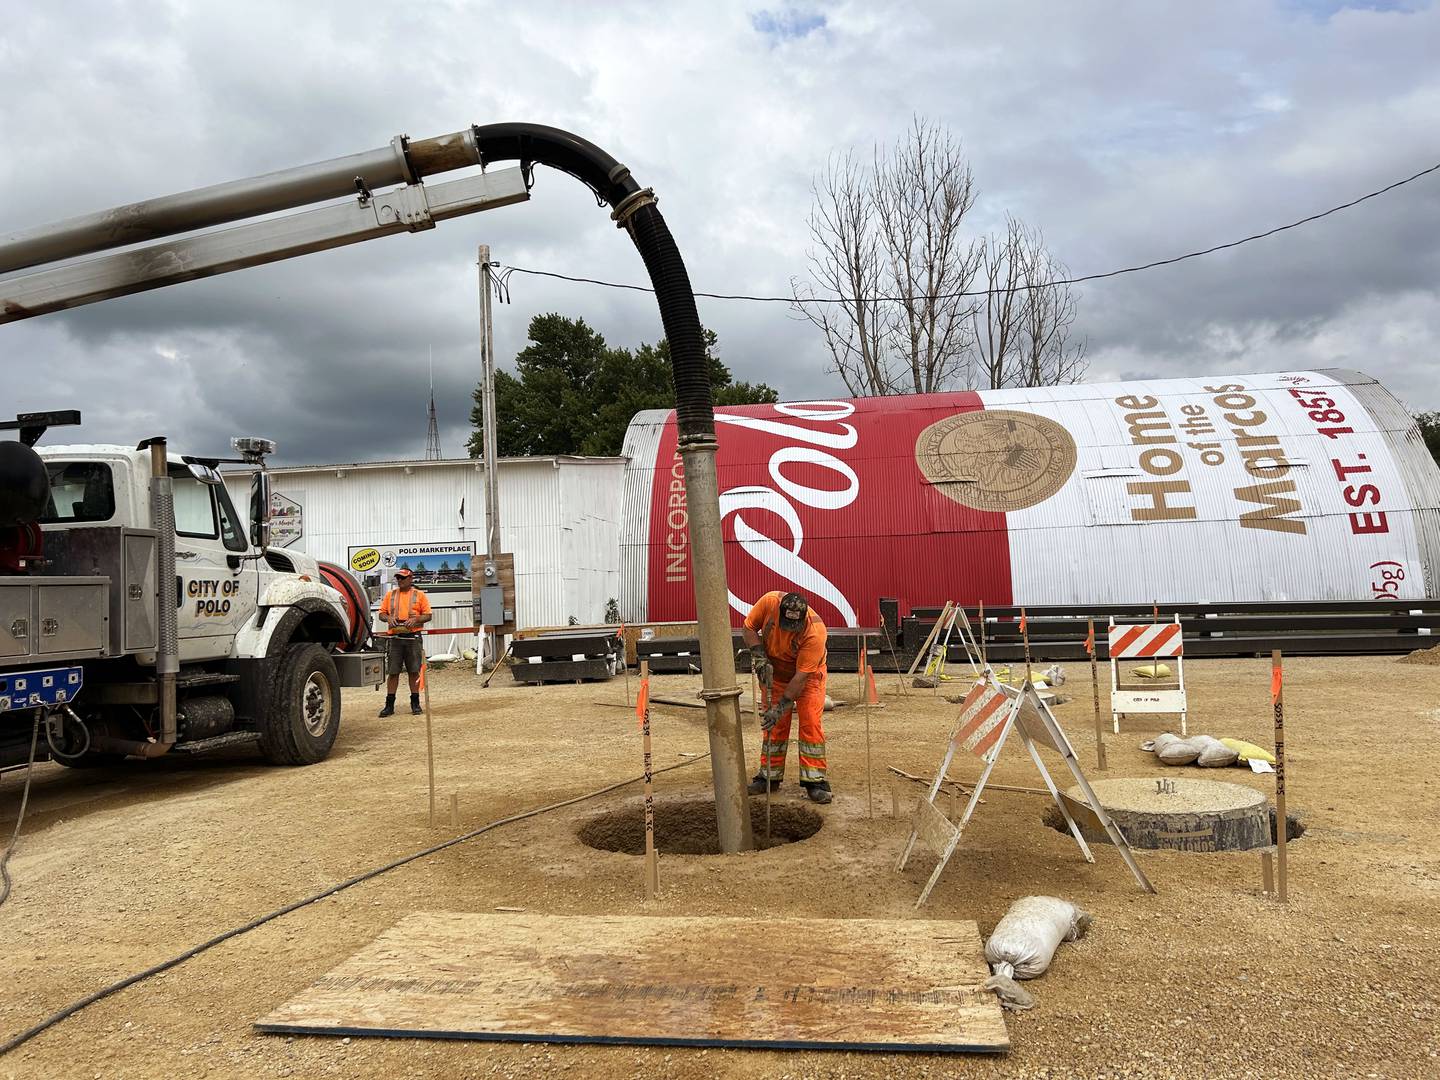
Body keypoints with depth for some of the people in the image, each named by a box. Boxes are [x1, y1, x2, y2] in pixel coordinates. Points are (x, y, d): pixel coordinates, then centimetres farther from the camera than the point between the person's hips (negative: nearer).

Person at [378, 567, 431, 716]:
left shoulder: (419, 595, 6)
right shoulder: (390, 595, 13)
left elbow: (428, 615, 4)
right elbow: (381, 613, 13)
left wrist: (415, 619, -13)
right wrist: (388, 618, -8)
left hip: (412, 637, -1)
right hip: (394, 637, 1)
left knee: (414, 672, 2)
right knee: (393, 672, 1)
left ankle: (415, 703, 11)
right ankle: (389, 705, 6)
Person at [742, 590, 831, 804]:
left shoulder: (815, 632, -37)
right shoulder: (769, 602, -30)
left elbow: (801, 676, -33)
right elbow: (749, 627, -11)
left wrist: (782, 706, -32)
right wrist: (759, 657, -23)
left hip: (808, 673, -3)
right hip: (775, 672, 3)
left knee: (811, 722, -12)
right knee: (774, 725, 6)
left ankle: (815, 781, -6)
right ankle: (769, 776, 15)